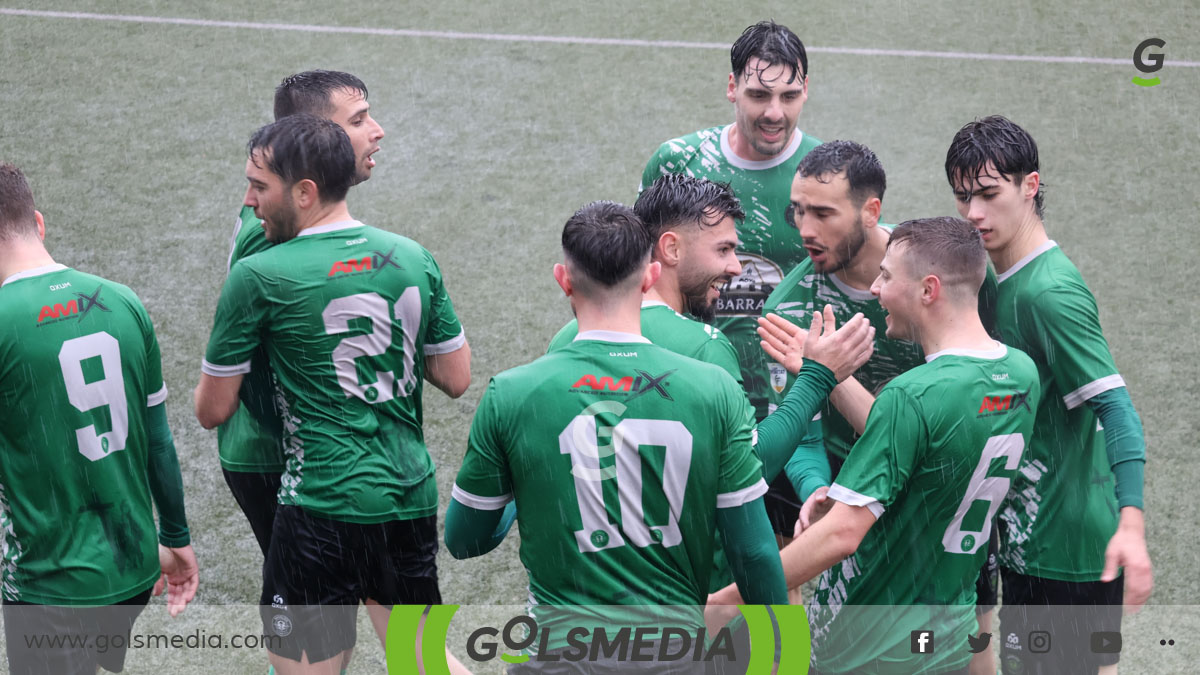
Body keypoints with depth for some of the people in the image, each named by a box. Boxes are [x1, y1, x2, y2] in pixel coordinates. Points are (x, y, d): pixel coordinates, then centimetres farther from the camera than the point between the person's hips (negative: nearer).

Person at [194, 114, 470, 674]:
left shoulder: (258, 277, -10)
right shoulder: (413, 258, 4)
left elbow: (213, 411, -2)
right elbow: (456, 378, 11)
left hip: (324, 507, -6)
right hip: (412, 497, 6)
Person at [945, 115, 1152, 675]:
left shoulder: (1048, 292, -20)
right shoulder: (1002, 281, 9)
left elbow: (1116, 409, -26)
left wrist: (1131, 525, -35)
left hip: (1068, 550, -10)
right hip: (1027, 537, 10)